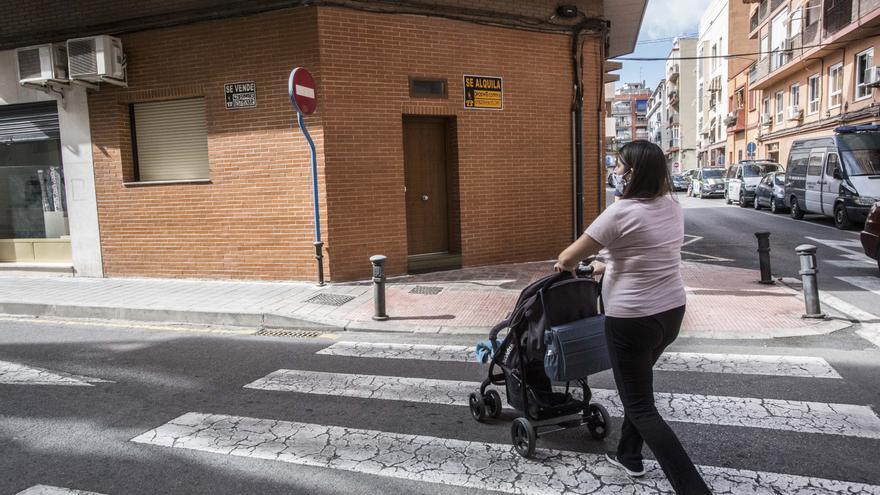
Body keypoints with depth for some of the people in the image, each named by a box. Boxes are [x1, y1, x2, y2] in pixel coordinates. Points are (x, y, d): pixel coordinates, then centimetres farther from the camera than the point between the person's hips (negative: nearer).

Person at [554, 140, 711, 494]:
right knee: (638, 385, 27)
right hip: (671, 311, 9)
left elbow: (569, 258, -12)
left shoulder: (621, 212, -20)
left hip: (633, 319, -9)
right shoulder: (673, 207, 5)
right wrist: (605, 266, 26)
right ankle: (629, 455, 42)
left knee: (640, 406, 4)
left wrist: (565, 266, 11)